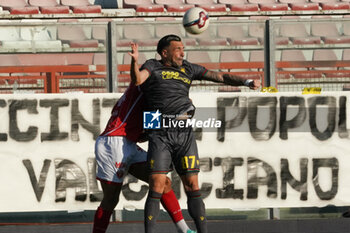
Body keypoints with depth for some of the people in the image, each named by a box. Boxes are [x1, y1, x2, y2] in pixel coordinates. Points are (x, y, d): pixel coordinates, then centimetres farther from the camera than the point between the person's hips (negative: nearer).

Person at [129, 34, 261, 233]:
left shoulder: (188, 69, 18)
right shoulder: (152, 66, 9)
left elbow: (221, 77, 19)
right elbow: (137, 80, -12)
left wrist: (246, 82, 5)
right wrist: (135, 61, -32)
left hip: (185, 134, 3)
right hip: (160, 135, -3)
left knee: (193, 186, -2)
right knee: (157, 188, -10)